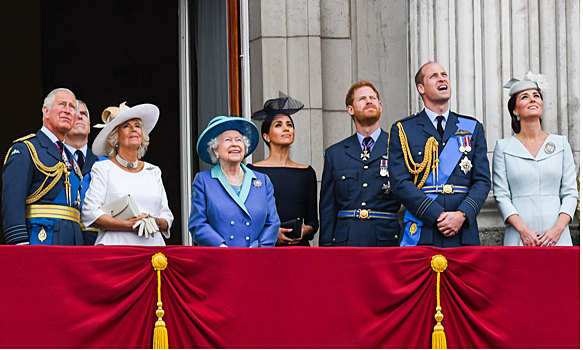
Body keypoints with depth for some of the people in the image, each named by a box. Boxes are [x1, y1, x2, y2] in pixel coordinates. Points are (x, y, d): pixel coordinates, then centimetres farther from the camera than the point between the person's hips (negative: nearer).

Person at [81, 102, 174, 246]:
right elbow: (89, 214, -4)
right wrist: (128, 225, -11)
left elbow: (167, 215, 18)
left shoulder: (153, 171, 19)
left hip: (153, 245, 4)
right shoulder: (103, 169, 7)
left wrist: (156, 223, -5)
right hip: (115, 247, -4)